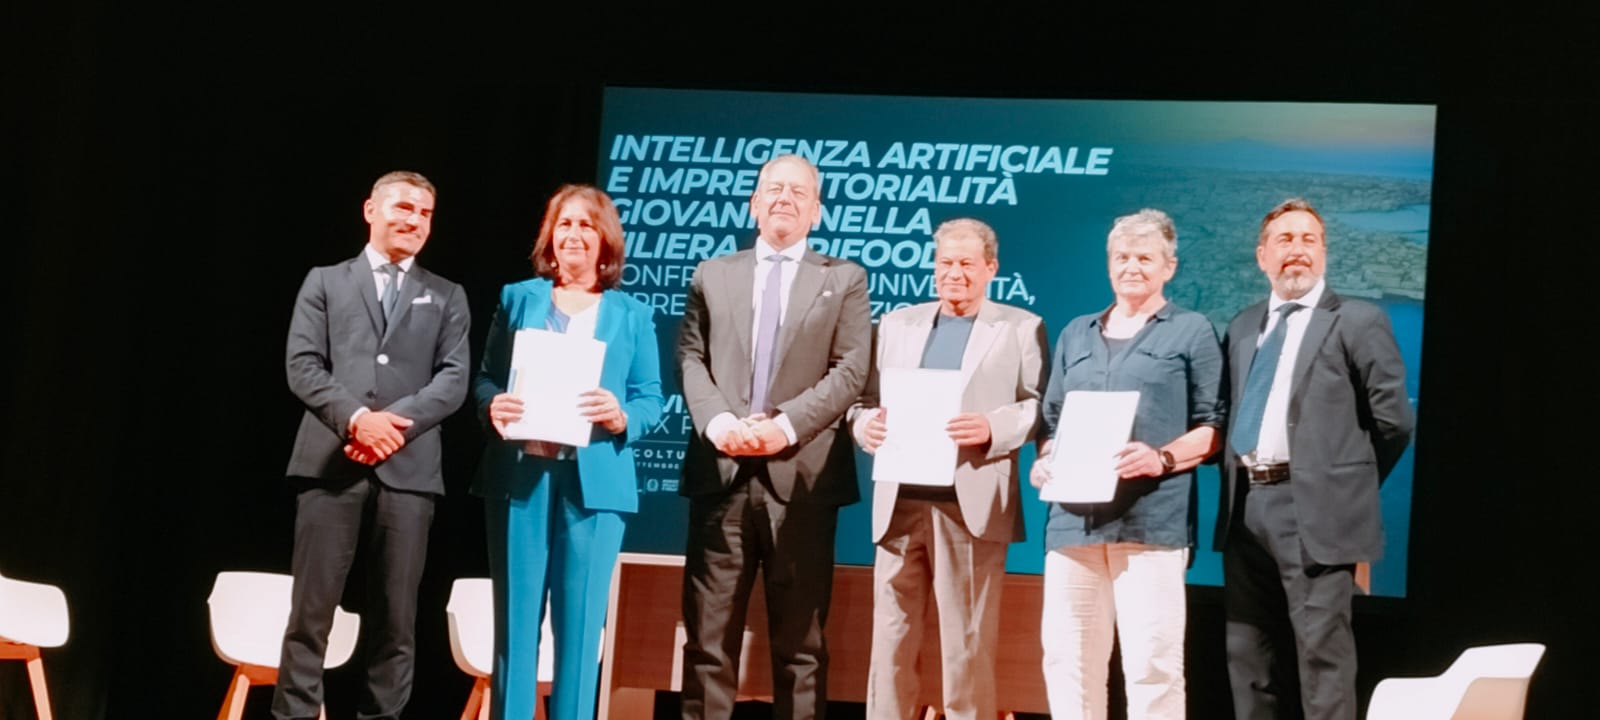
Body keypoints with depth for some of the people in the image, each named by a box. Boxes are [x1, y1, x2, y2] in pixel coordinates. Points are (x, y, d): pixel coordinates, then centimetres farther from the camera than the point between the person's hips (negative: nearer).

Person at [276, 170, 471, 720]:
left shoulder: (446, 297, 17)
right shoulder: (325, 282, 14)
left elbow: (453, 379, 4)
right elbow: (303, 366, 1)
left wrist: (397, 422, -12)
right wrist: (355, 418, -14)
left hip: (409, 467, 1)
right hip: (332, 462, -1)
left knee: (395, 615, 3)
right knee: (312, 608, -3)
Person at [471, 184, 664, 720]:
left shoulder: (631, 314, 9)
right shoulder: (518, 298, 12)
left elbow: (651, 398, 4)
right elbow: (484, 376, 9)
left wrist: (622, 418, -17)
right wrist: (492, 405, -13)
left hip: (594, 481, -1)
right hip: (520, 474, 1)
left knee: (580, 620, 0)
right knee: (515, 616, 3)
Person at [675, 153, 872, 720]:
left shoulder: (844, 279, 9)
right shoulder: (712, 274, 16)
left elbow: (850, 371, -1)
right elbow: (691, 359, 7)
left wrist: (786, 425, -13)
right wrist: (716, 422, -11)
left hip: (801, 474, -2)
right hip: (721, 471, 2)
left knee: (800, 637, 3)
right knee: (708, 633, 3)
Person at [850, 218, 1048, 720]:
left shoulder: (1021, 328, 8)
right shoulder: (897, 324, 18)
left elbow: (1042, 407, 0)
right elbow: (867, 399, 14)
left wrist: (992, 428, -17)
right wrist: (867, 425, -8)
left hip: (972, 505, -3)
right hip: (901, 501, 3)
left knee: (967, 643, 0)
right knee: (891, 636, 5)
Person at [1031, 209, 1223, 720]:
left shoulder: (1192, 332, 7)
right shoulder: (1076, 335, 21)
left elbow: (1213, 426, 1)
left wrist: (1162, 459, -15)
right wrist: (1045, 461, 2)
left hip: (1152, 519, -5)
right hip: (1073, 517, 5)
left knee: (1151, 660, -7)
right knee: (1067, 655, 4)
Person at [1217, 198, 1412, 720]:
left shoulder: (1357, 321, -2)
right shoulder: (1243, 328, 17)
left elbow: (1393, 420, -2)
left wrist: (1347, 484, 3)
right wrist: (1237, 486, 9)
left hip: (1314, 510, -6)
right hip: (1245, 505, 6)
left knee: (1322, 655, -5)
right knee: (1248, 655, 12)